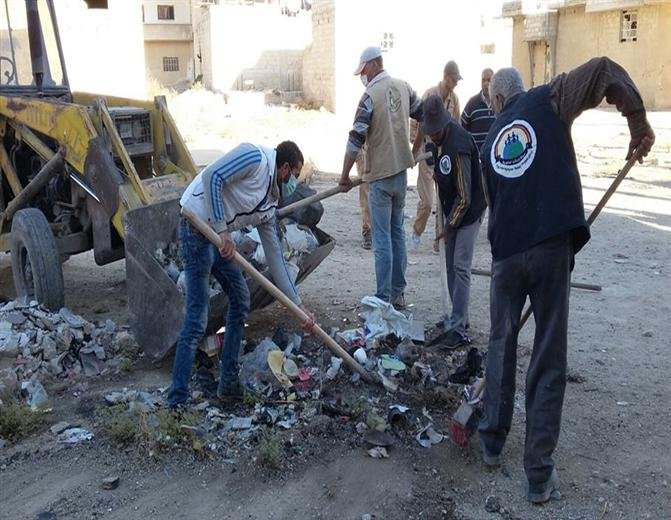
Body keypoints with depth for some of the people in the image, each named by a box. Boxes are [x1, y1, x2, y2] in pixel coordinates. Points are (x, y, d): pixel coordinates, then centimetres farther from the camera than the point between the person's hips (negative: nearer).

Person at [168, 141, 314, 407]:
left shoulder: (269, 204, 15)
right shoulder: (255, 157, -8)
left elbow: (275, 257, 17)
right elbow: (212, 176, -20)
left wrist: (297, 304, 16)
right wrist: (221, 229, -21)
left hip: (219, 236, 10)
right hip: (197, 227, -10)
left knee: (240, 300, 16)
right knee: (197, 319, -10)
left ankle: (229, 385, 24)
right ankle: (177, 401, -2)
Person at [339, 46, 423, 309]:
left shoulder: (371, 95, -15)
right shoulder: (403, 87, 5)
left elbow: (356, 139, -16)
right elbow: (423, 115, 16)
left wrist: (345, 174, -6)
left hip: (380, 176, -6)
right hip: (401, 171, 7)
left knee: (382, 239, -3)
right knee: (398, 232, 14)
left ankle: (384, 299, 1)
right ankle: (398, 293, 19)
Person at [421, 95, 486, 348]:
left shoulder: (458, 147, -27)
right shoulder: (442, 139, 1)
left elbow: (465, 197, -23)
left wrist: (449, 226, -16)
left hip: (469, 213, -9)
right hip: (452, 211, 9)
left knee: (460, 267, -10)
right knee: (451, 266, 13)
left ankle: (458, 327, -7)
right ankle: (458, 316, 25)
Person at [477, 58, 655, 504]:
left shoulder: (492, 141, 19)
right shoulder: (547, 101, 8)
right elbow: (605, 70, -5)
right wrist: (639, 122, 3)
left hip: (506, 253, 3)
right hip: (551, 248, -3)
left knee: (501, 346, 21)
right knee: (549, 362, 5)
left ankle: (493, 442, 33)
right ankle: (540, 475, 12)